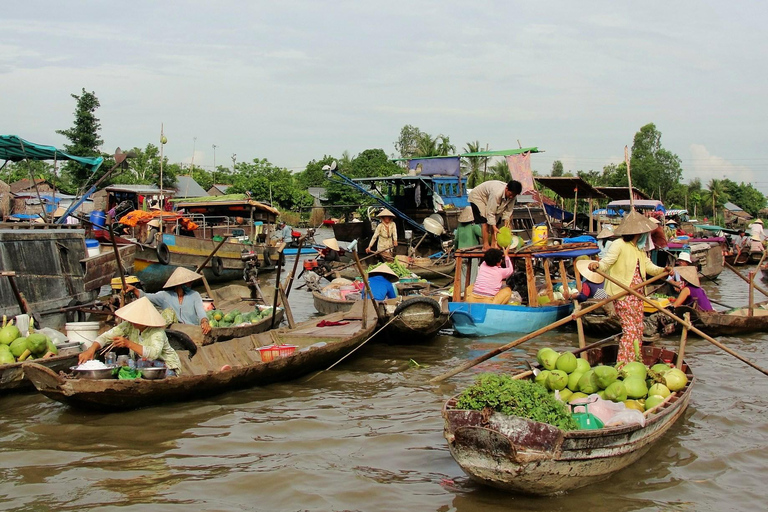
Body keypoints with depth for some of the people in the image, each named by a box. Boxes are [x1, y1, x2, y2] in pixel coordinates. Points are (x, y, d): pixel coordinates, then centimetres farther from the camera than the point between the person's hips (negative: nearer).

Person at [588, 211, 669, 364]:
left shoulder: (640, 248, 16)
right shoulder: (619, 245, -10)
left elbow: (649, 266, 17)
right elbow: (606, 262, -17)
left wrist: (662, 270, -2)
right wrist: (596, 265, -39)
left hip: (636, 294, 9)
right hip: (622, 294, -8)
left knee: (638, 331, 10)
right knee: (630, 330, -12)